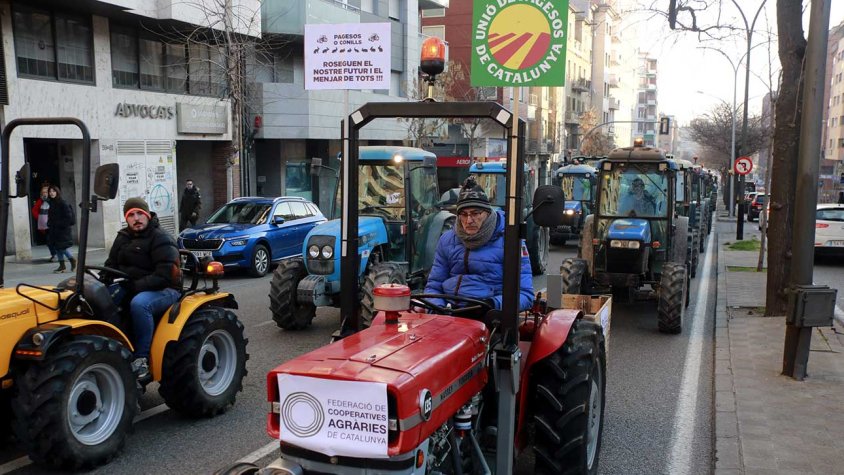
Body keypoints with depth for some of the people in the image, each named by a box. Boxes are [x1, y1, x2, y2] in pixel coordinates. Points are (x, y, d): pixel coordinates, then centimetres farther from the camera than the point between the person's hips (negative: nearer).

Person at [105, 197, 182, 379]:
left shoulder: (161, 239, -11)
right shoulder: (123, 237, 13)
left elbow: (164, 276, -20)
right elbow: (111, 265, 18)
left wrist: (135, 286, -25)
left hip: (164, 290, -7)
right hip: (130, 288, 7)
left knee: (139, 303, -39)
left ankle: (142, 359, -31)